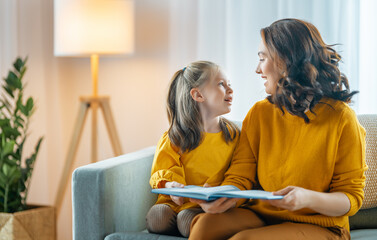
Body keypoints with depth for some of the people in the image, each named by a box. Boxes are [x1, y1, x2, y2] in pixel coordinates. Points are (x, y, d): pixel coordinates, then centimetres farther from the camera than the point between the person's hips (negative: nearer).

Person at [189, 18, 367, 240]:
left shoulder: (340, 118, -7)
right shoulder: (259, 113, 8)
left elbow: (352, 197, -5)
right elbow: (240, 177, 3)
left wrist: (308, 198, -26)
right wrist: (224, 198, -22)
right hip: (262, 216, 4)